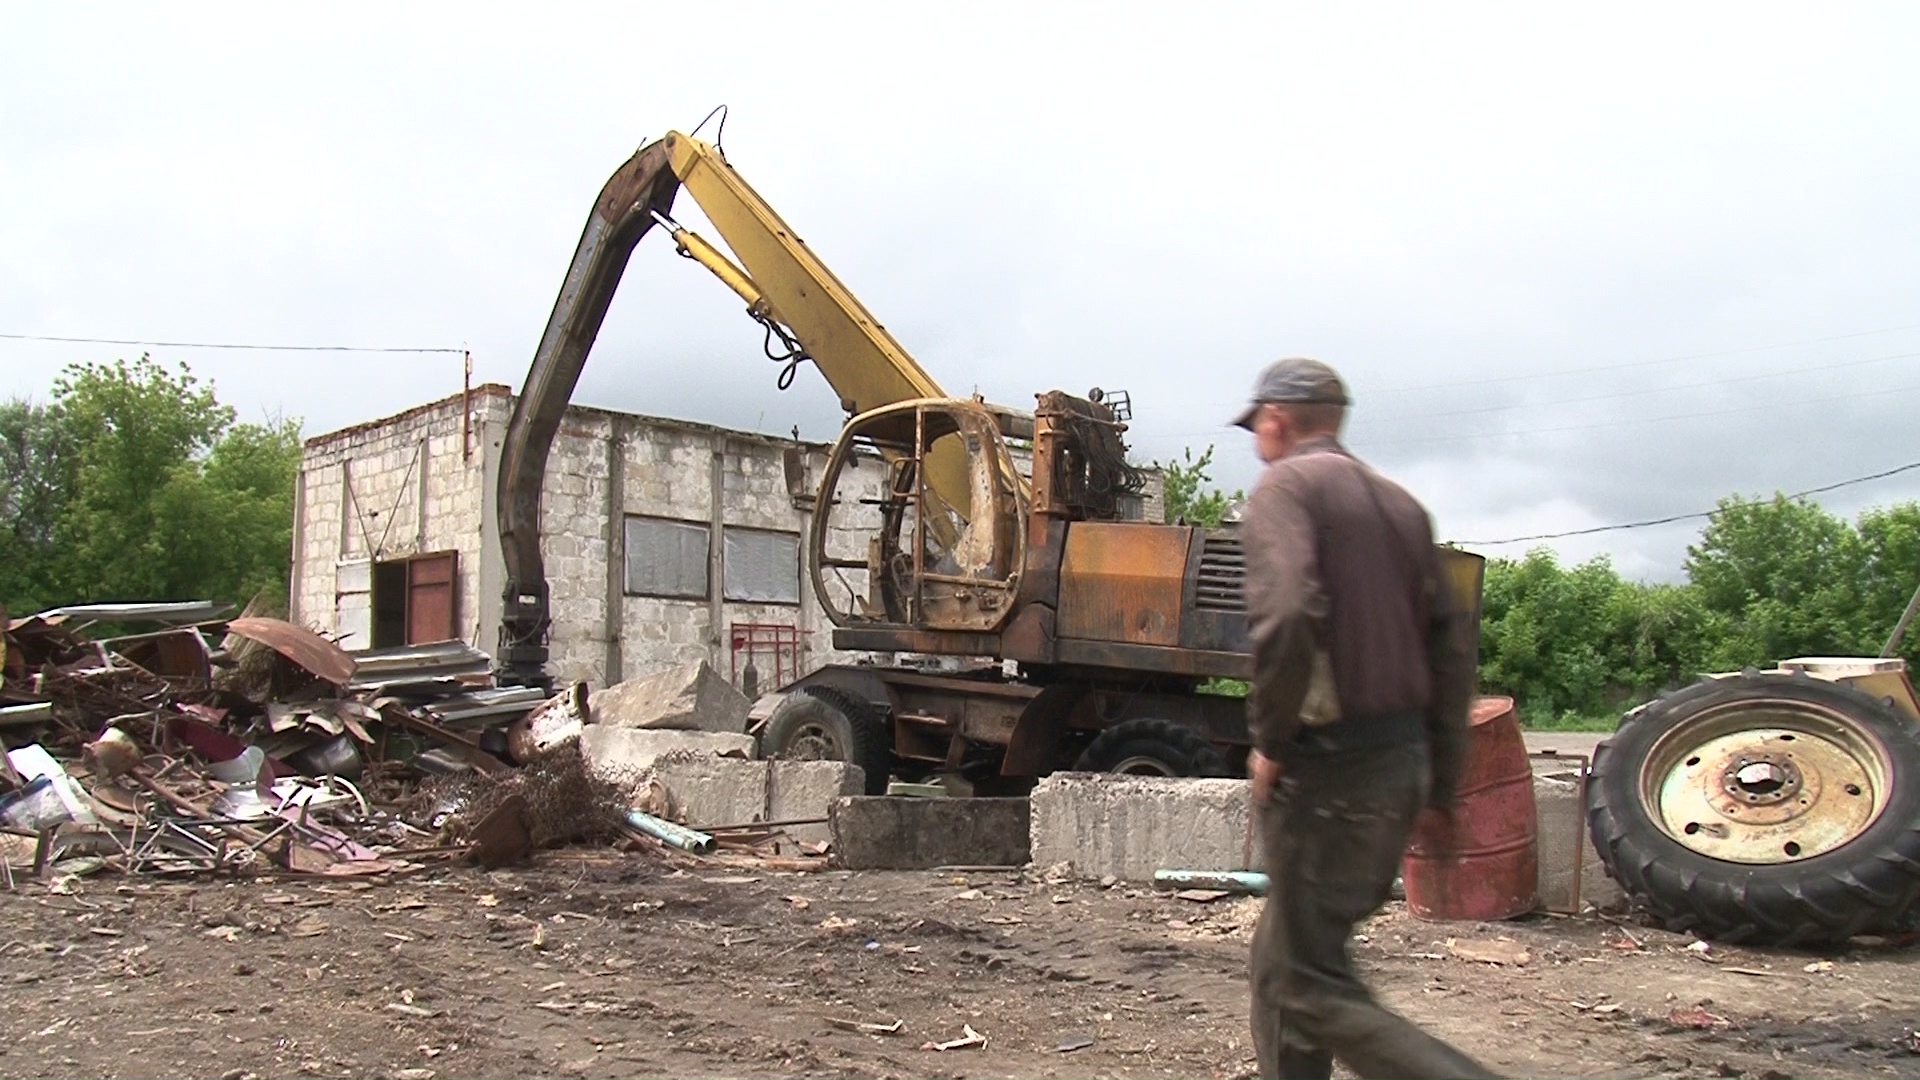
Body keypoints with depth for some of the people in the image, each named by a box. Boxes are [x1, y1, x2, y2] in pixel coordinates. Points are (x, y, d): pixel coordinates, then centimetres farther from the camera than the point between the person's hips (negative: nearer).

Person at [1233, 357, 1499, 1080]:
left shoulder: (1285, 486, -8)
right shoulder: (1398, 503, 16)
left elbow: (1287, 615, -26)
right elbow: (1450, 648, 15)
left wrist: (1269, 740, -13)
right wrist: (1439, 786, 19)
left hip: (1327, 768, -9)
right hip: (1403, 759, 9)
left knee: (1311, 983, -1)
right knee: (1284, 958, 19)